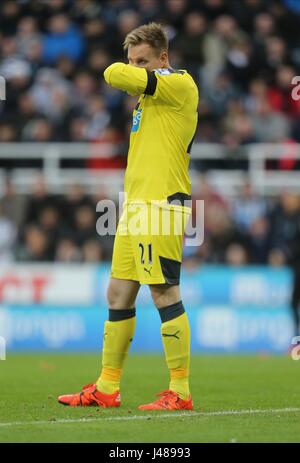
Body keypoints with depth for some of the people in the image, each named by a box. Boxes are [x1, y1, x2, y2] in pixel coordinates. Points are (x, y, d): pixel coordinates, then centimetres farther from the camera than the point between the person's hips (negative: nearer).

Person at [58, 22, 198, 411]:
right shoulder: (147, 94, 20)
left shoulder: (180, 84, -9)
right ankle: (106, 389, 16)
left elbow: (113, 75, -15)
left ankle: (180, 392, -6)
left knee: (164, 294, -9)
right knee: (118, 295, 10)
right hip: (134, 206, 10)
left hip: (161, 205, -10)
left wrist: (130, 73, 3)